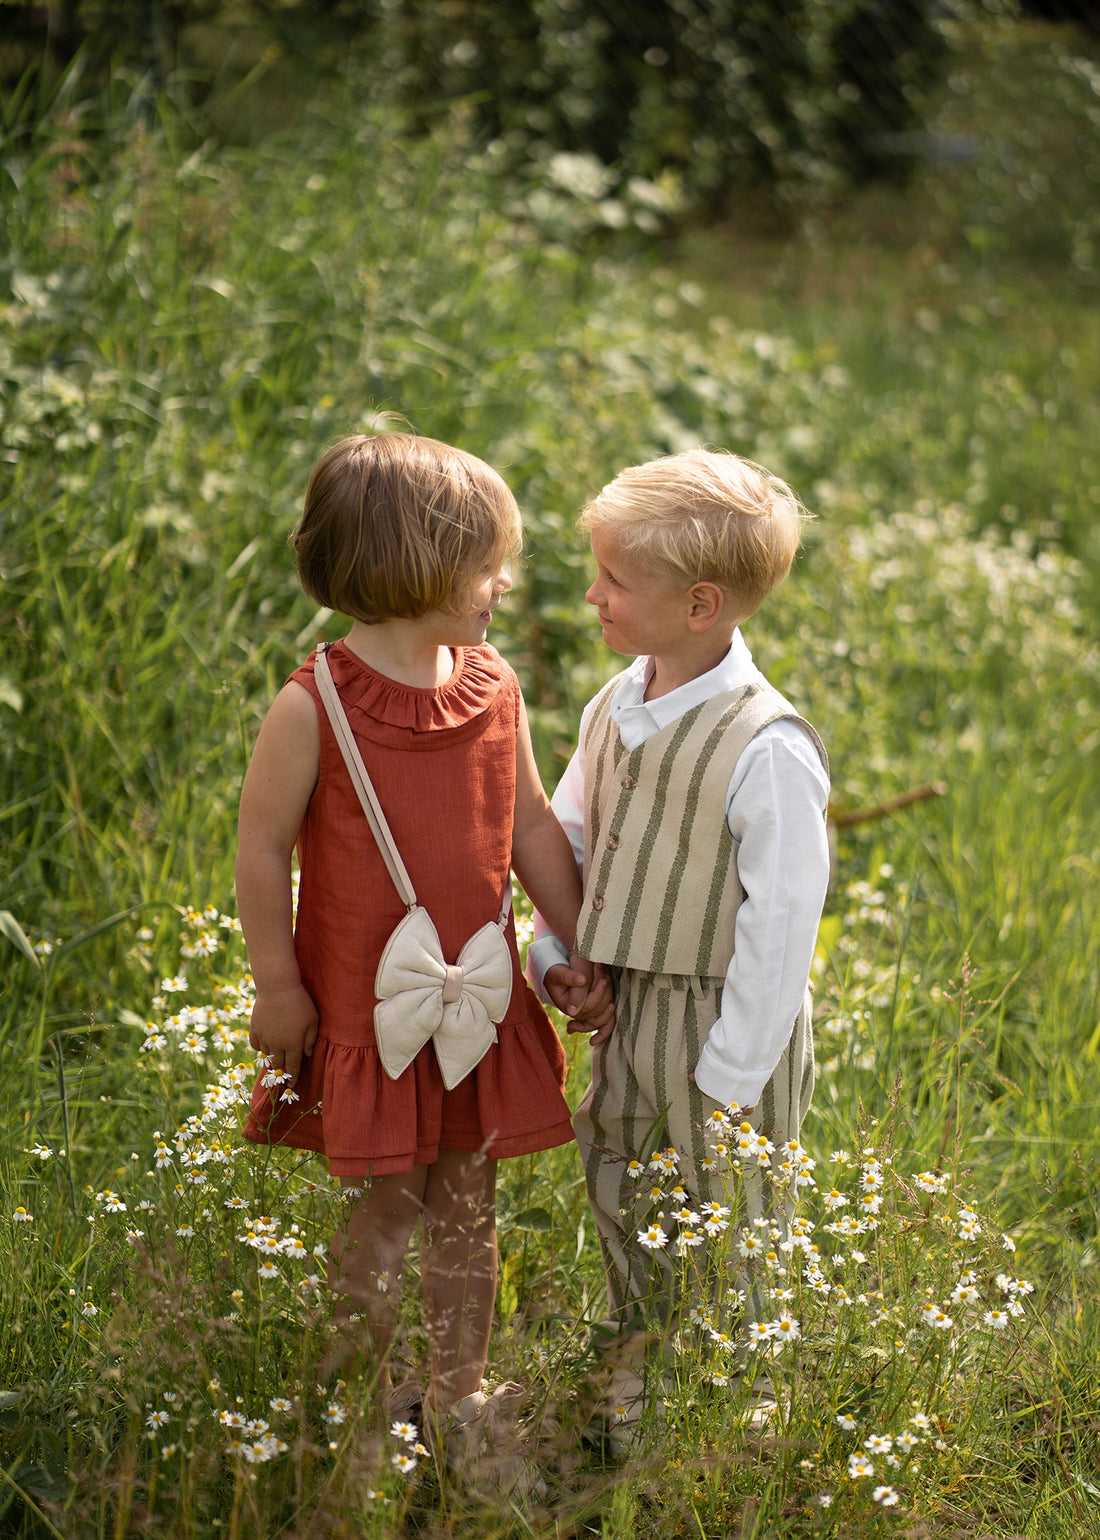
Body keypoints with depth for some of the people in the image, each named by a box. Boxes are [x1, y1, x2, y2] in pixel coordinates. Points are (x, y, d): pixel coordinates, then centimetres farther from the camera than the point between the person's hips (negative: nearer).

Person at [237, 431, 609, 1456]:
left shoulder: (493, 687, 1)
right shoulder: (313, 707, -16)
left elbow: (531, 827, 11)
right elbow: (262, 851, -9)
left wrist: (577, 950, 11)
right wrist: (277, 986, -7)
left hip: (481, 1002, 5)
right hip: (365, 1007, -5)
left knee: (467, 1205, 13)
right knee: (382, 1212, 5)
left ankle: (459, 1391, 28)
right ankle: (362, 1407, 24)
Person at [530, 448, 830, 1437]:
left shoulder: (767, 753, -26)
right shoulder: (616, 710, -2)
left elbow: (782, 925, -22)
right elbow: (569, 836, 14)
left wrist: (731, 1081, -18)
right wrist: (553, 956, 3)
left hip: (722, 1022, -7)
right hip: (625, 1007, 7)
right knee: (617, 1195, 22)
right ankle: (636, 1356, 46)